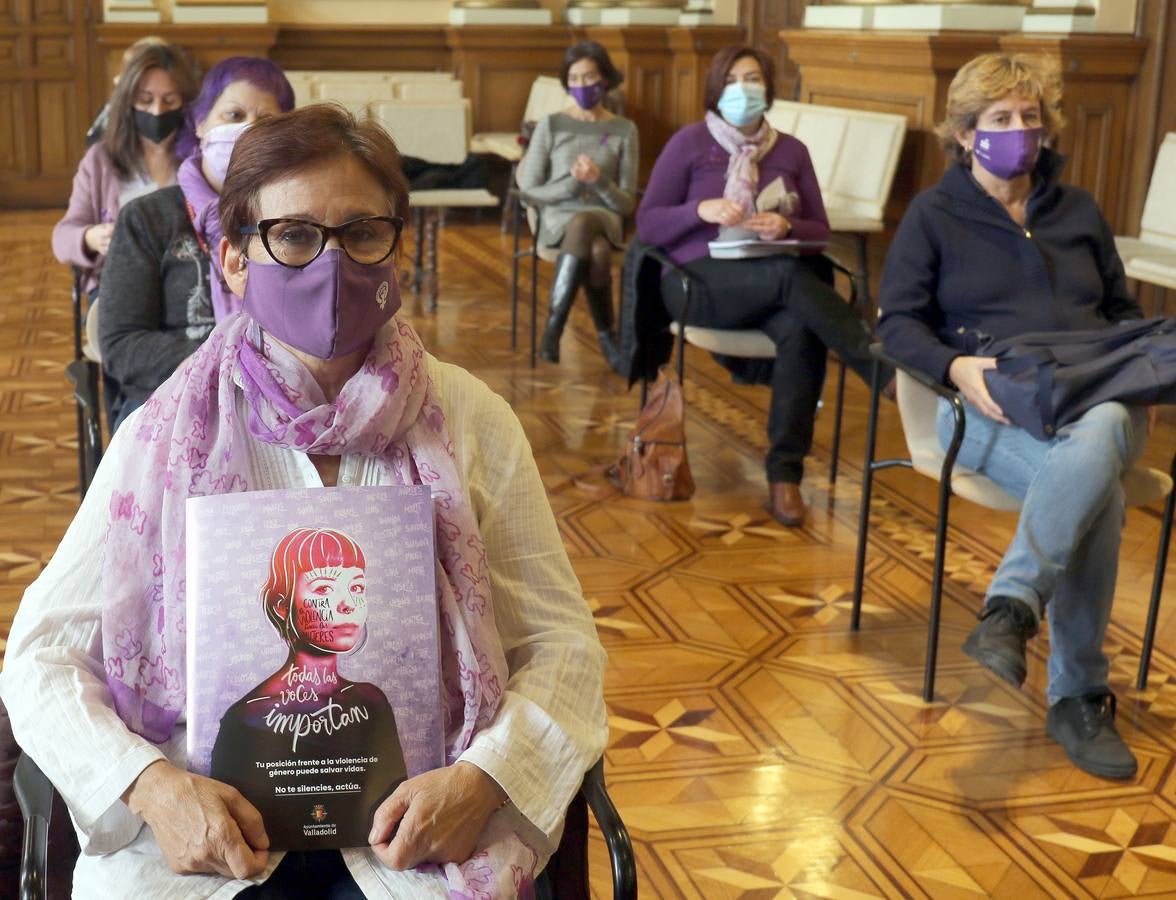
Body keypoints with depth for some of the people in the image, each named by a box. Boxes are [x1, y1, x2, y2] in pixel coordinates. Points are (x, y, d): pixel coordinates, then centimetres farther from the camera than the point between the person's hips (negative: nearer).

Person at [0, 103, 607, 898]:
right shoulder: (167, 436, 2)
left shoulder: (471, 421, 3)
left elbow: (562, 644, 6)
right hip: (196, 832, 1)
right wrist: (148, 785, -13)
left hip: (418, 831, 0)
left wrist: (480, 780, -12)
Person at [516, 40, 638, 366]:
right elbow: (530, 191, 2)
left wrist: (598, 181, -16)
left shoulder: (624, 130, 8)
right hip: (559, 218, -1)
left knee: (584, 225, -38)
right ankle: (606, 335, -23)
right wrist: (573, 183, -13)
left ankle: (553, 328, -29)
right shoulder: (551, 125, 6)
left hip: (605, 218, 1)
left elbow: (627, 203, 4)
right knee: (596, 252, -37)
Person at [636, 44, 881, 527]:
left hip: (775, 281, 3)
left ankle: (784, 473, -30)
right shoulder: (689, 142, 4)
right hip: (699, 282, -3)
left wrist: (787, 227, -11)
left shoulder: (791, 151, 12)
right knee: (790, 275, -35)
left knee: (801, 330, -34)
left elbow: (820, 231, 11)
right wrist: (701, 210, -17)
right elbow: (647, 224, 0)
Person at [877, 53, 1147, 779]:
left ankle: (1013, 606, -35)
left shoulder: (1078, 210, 23)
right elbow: (899, 322, 2)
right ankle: (1079, 697, -26)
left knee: (1099, 437, -38)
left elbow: (1123, 310, 27)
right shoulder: (934, 214, 11)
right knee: (1098, 492, -35)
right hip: (995, 406, -3)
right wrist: (955, 366, -19)